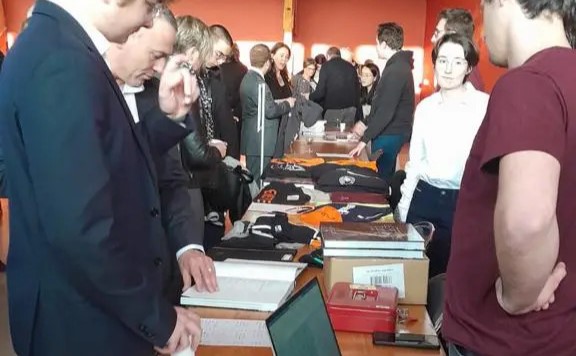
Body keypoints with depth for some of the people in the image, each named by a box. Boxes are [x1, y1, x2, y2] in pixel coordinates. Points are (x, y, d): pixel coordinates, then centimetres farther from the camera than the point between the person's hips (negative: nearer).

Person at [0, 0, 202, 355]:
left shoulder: (56, 45, 6)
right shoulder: (61, 63, -26)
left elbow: (115, 163, 10)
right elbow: (79, 227, -30)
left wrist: (169, 117, -2)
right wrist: (157, 316, -19)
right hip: (84, 318, -9)